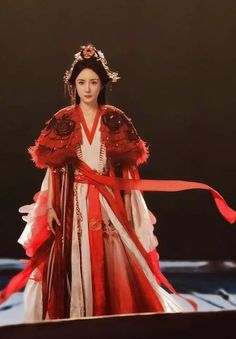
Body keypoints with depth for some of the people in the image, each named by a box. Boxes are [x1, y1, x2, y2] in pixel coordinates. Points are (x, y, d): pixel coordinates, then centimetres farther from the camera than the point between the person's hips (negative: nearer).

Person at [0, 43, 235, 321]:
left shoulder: (116, 120, 3)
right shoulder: (63, 121, 2)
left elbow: (127, 167, 4)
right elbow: (52, 167, 2)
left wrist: (127, 207, -1)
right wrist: (50, 207, -5)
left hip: (110, 203, 1)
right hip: (74, 204, 0)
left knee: (113, 266, 0)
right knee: (75, 265, 0)